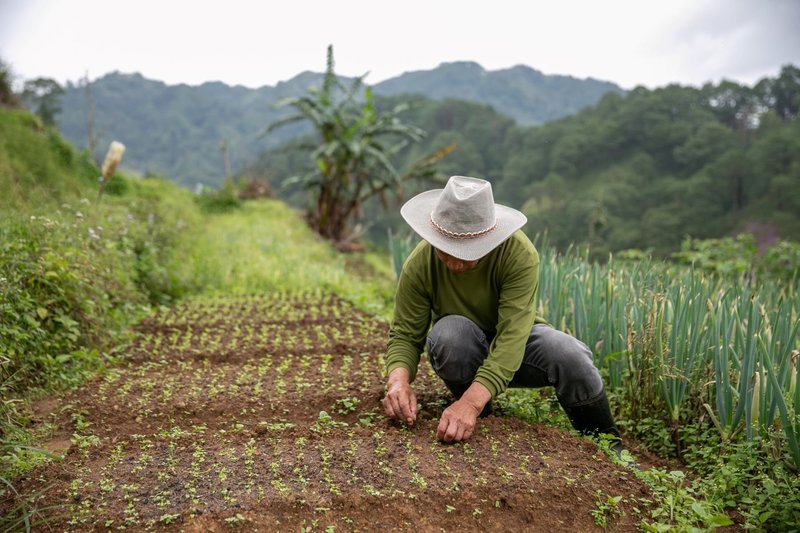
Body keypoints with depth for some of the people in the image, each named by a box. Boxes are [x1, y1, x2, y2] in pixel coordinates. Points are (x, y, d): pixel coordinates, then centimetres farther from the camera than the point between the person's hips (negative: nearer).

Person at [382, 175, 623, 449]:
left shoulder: (520, 254, -30)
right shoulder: (419, 264, -23)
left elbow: (512, 336, -38)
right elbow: (404, 334, -17)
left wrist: (471, 401, -50)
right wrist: (399, 381, -39)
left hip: (515, 342, -1)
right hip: (462, 349, 1)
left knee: (569, 355, -31)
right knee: (450, 331, -35)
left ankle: (606, 445, -1)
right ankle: (479, 418, -5)